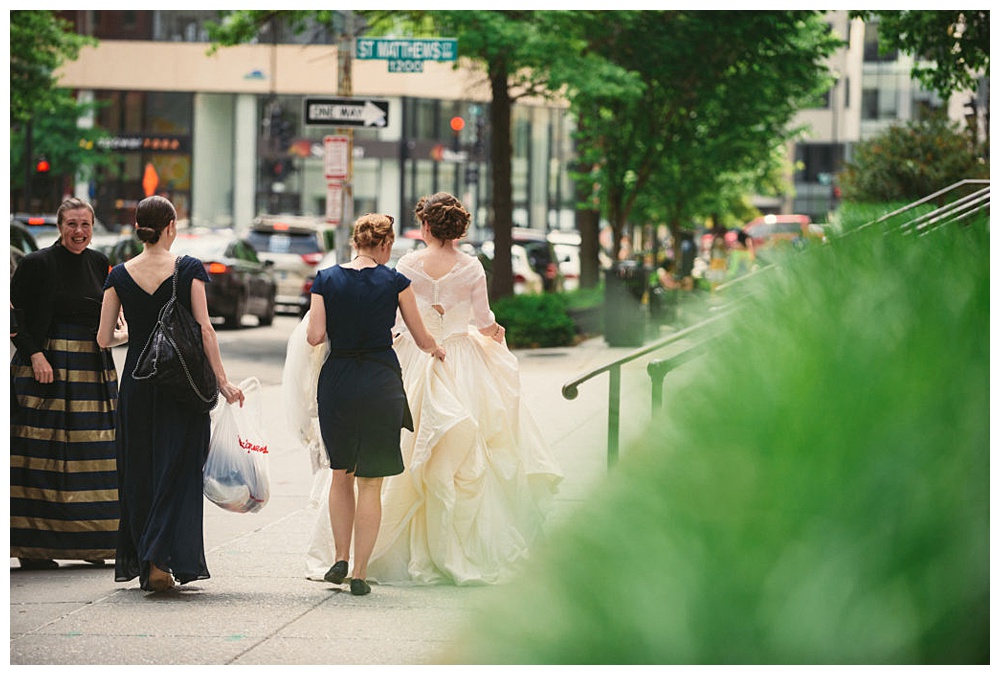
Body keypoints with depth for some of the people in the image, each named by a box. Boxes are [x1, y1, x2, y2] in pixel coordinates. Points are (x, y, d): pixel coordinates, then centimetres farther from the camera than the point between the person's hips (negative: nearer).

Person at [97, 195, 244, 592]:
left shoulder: (120, 275, 0)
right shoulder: (188, 269, -6)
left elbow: (104, 339, 1)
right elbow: (205, 330, -10)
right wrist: (222, 381, -6)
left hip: (136, 383, 2)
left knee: (140, 473, 12)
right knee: (178, 470, 1)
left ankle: (140, 561, 14)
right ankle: (163, 559, -13)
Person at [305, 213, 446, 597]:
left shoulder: (326, 280, 1)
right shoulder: (395, 282, -3)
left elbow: (314, 337, -5)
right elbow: (422, 339, 4)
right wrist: (436, 350, 27)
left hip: (336, 381, 2)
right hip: (380, 382, -2)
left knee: (341, 474, 21)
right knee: (370, 483, 4)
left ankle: (340, 558, 15)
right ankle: (360, 573, 3)